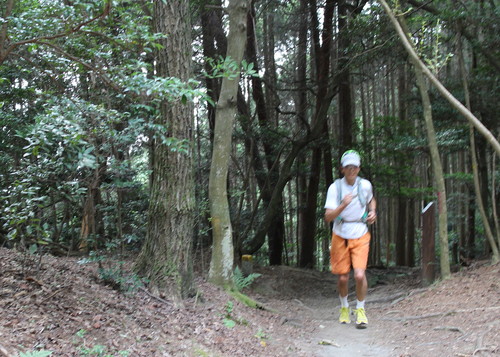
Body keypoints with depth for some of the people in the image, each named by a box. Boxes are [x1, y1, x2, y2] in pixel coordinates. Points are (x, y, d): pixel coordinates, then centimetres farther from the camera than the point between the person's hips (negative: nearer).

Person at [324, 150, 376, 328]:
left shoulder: (365, 185, -4)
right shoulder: (335, 187, -12)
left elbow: (371, 200, 21)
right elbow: (328, 217, -19)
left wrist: (373, 212, 1)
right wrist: (343, 205, -34)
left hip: (360, 236, 1)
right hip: (340, 236, 0)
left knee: (359, 275, -16)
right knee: (342, 278, 6)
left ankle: (360, 310, 7)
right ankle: (344, 308, 34)